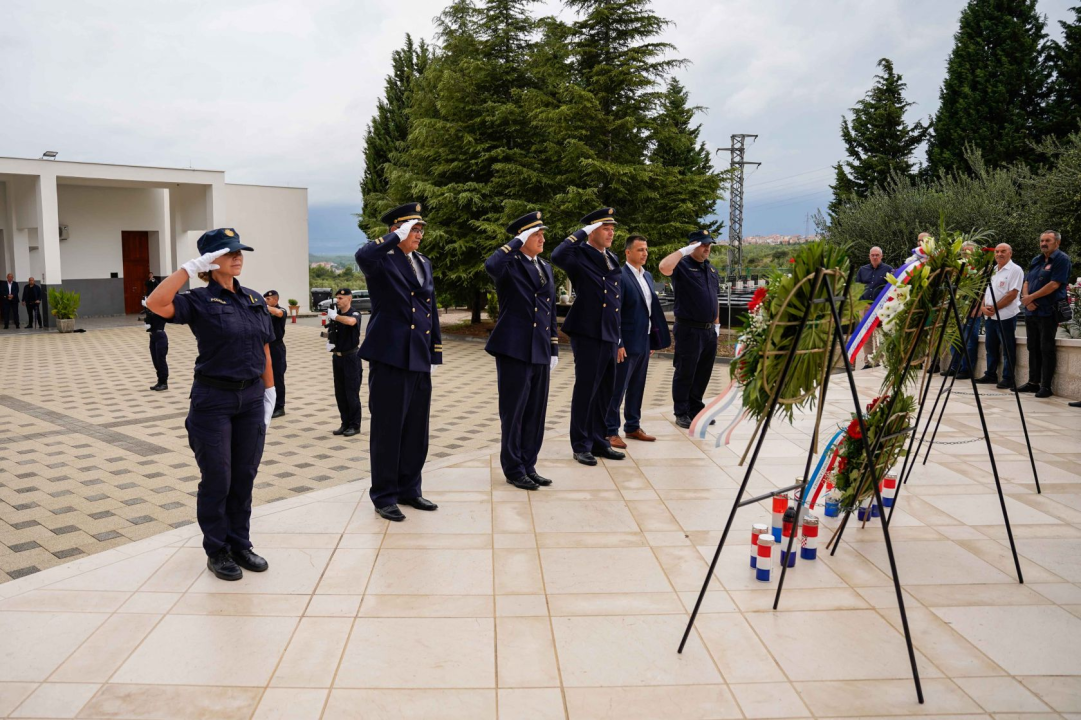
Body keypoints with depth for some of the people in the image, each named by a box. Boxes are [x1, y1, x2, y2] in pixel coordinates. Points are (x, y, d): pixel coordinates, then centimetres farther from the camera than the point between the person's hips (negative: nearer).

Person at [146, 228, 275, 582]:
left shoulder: (255, 300, 7)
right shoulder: (200, 302, -8)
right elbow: (156, 304, -28)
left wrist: (270, 393, 9)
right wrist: (190, 267, -24)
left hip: (251, 399, 5)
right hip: (213, 400, -5)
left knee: (244, 477, 12)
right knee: (217, 480, 4)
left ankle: (240, 545, 26)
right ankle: (217, 551, 20)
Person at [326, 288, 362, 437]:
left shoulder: (355, 314, -10)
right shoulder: (335, 314, 6)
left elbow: (351, 321, -35)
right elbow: (330, 333, 14)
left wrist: (334, 316, -23)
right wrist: (329, 341, -7)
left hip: (351, 358, -6)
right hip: (337, 357, 6)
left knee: (352, 393, -2)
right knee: (340, 394, 10)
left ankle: (355, 425, 7)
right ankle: (345, 423, 20)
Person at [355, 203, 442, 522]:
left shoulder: (424, 263, 15)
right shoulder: (382, 260, -6)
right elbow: (362, 255, -33)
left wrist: (435, 354, 15)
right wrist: (397, 237, -20)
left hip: (419, 360, 7)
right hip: (390, 357, -7)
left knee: (416, 428, 13)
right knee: (388, 428, 1)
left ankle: (409, 489, 26)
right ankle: (384, 496, 13)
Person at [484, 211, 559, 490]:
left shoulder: (546, 268, 16)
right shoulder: (510, 264, -6)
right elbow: (491, 265, -32)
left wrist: (554, 349, 15)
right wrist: (517, 242, -20)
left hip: (540, 351, 7)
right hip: (514, 350, -7)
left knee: (536, 412, 12)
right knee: (514, 411, 2)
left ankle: (528, 465, 23)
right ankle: (513, 469, 14)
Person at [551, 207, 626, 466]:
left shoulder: (613, 260, 16)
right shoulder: (580, 256, -6)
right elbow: (557, 256, -31)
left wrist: (619, 341, 18)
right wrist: (582, 233, -19)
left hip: (609, 337, 7)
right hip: (587, 335, -7)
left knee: (605, 392, 12)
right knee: (585, 391, -1)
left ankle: (599, 440, 24)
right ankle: (581, 445, 10)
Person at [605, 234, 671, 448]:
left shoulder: (647, 276, 13)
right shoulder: (620, 276, -13)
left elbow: (653, 308, 16)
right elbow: (614, 312, -16)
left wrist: (654, 339, 14)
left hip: (644, 342, 8)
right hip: (627, 343, -8)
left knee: (637, 388, 15)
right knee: (618, 389, -1)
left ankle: (633, 426, 26)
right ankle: (611, 431, 7)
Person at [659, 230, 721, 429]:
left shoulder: (711, 269, 16)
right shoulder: (682, 265, -7)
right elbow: (664, 267, -30)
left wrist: (717, 323, 18)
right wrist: (684, 250, -22)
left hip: (709, 330, 7)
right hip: (689, 330, -7)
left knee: (703, 374, 14)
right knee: (685, 373, 1)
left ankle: (696, 409, 26)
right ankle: (681, 413, 11)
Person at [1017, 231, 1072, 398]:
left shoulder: (1062, 259, -6)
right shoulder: (1036, 260, 17)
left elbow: (1054, 285, -15)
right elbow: (1026, 283, 15)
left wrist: (1031, 297, -12)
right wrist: (1026, 299, -5)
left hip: (1048, 312, -7)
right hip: (1031, 311, 7)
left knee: (1046, 349, -6)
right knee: (1033, 348, 11)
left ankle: (1046, 386, -2)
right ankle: (1033, 382, 18)